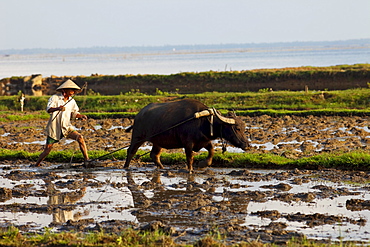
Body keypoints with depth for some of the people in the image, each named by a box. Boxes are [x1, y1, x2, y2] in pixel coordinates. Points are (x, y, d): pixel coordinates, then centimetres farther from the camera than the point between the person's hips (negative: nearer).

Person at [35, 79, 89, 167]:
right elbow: (48, 109, -24)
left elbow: (74, 113, 17)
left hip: (66, 127, 3)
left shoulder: (72, 101, 5)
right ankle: (37, 165, 24)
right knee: (47, 150, 2)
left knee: (80, 138, -20)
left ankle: (87, 160, -16)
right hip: (54, 129, -3)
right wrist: (58, 108, -45)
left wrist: (81, 116, -6)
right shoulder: (55, 98, -10)